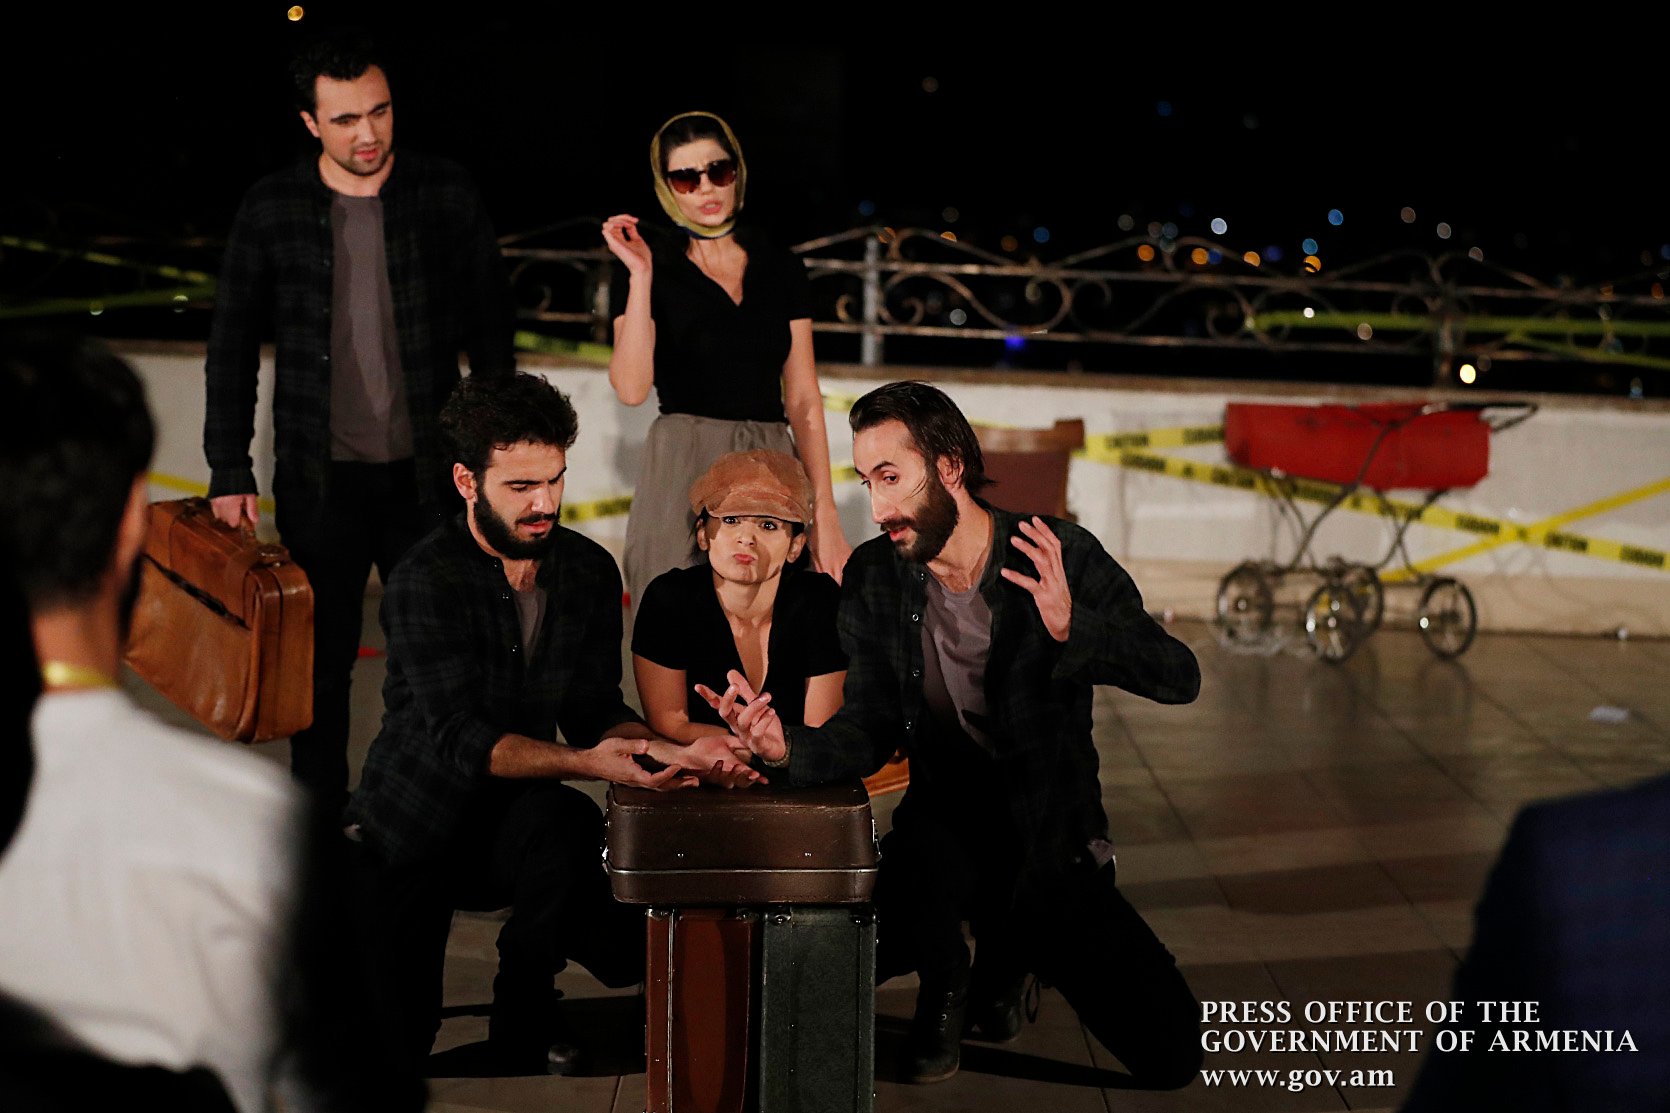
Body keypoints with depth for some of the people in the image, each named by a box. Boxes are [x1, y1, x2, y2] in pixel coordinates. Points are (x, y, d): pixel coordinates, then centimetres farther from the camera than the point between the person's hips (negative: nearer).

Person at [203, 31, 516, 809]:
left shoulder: (446, 195, -2)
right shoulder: (272, 209, -1)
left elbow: (489, 325, 6)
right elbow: (231, 345, 5)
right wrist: (229, 472, 1)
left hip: (425, 473, 0)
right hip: (319, 478, 0)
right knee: (321, 656, 8)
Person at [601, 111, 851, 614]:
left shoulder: (780, 269, 9)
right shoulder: (652, 267, 1)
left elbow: (803, 402, 7)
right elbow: (631, 388, -12)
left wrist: (825, 515, 1)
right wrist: (641, 276, -16)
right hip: (681, 467, -3)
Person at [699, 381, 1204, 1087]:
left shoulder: (1060, 557, -11)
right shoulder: (873, 578, -2)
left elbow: (1179, 677, -18)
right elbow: (865, 734, -4)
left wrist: (1072, 630, -36)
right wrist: (790, 748, -26)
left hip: (1055, 842, -1)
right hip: (946, 830, 1)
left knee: (1171, 1056, -10)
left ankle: (1008, 955, 19)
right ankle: (945, 986, 1)